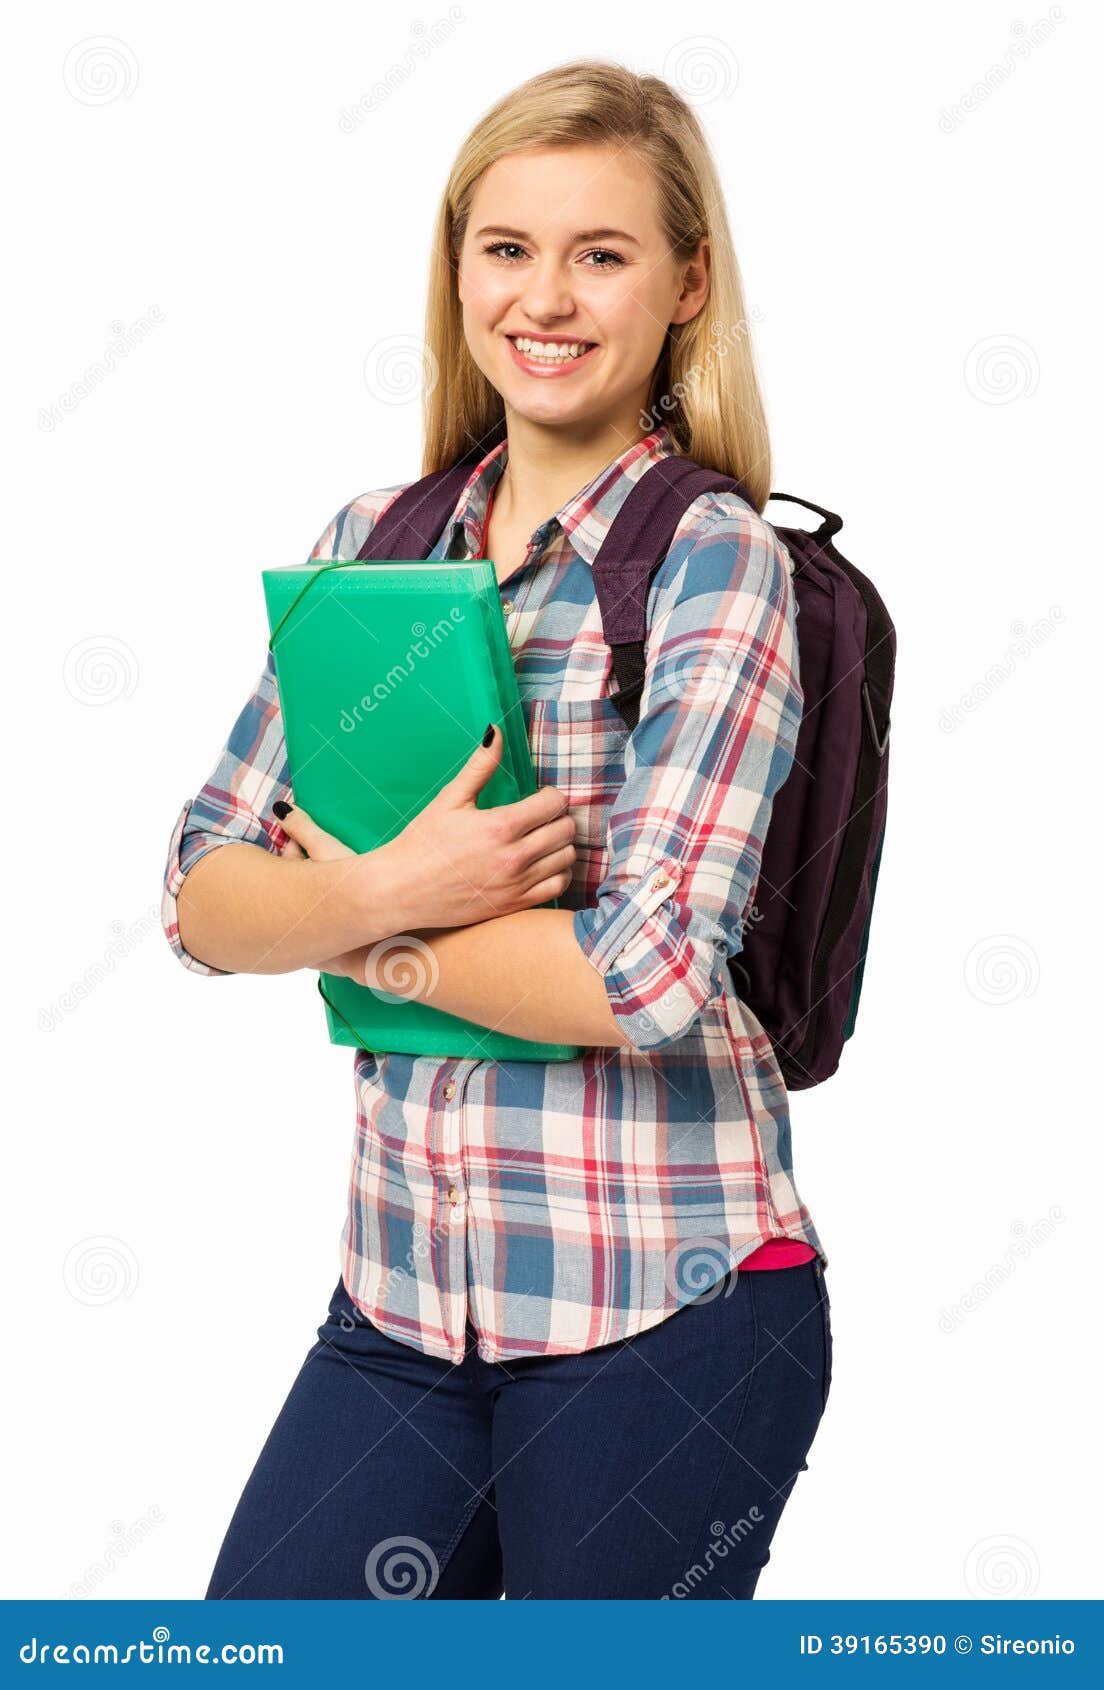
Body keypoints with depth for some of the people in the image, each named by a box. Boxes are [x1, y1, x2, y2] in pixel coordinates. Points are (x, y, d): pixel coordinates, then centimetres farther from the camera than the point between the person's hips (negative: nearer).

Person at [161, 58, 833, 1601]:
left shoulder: (718, 565, -10)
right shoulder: (375, 544, 6)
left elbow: (651, 977, -19)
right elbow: (202, 897, 2)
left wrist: (352, 921, -8)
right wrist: (389, 886, -17)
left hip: (661, 1314, -5)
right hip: (402, 1301, 5)